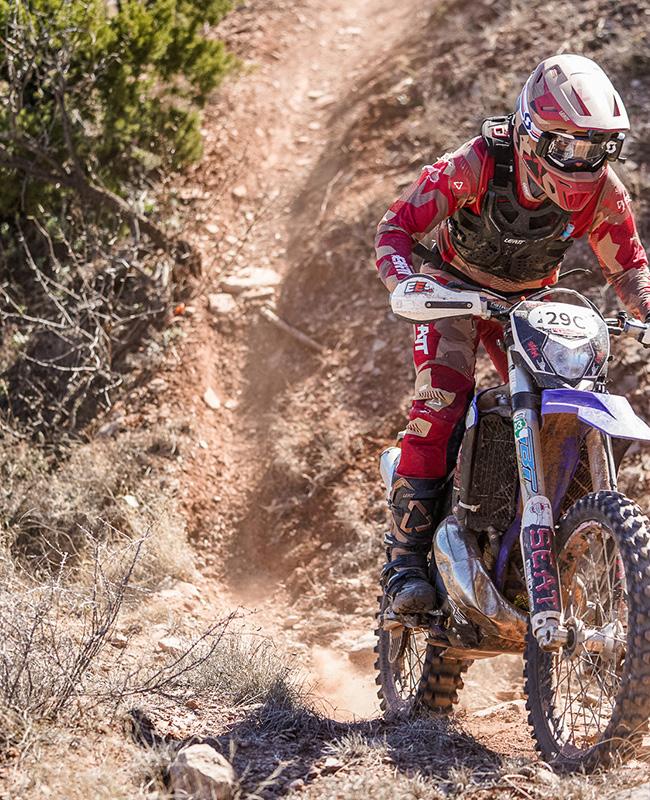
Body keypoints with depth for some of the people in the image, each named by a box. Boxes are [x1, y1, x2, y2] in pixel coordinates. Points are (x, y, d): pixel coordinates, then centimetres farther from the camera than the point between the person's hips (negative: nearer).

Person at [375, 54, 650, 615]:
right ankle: (406, 556, -22)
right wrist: (405, 282, -42)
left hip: (529, 301, 4)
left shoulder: (603, 194, -18)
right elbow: (399, 223, -23)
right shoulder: (477, 164, -29)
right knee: (441, 404, -24)